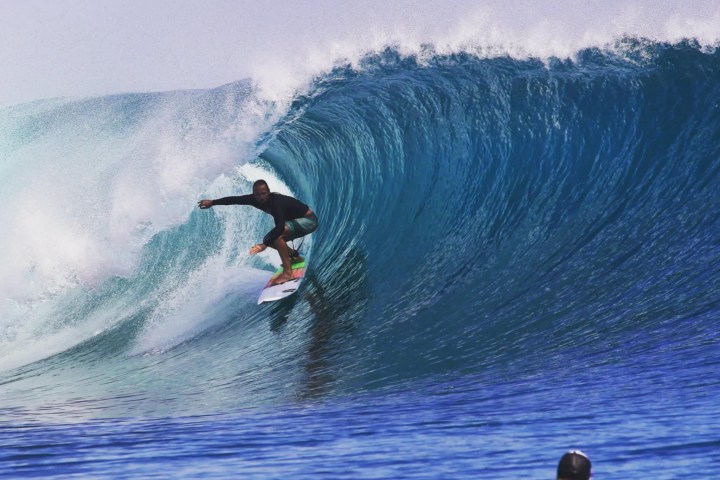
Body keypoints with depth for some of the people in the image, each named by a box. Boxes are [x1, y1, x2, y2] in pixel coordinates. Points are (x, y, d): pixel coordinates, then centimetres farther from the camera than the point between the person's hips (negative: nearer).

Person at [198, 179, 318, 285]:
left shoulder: (276, 202, -33)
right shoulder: (256, 200, -9)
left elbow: (279, 227, -46)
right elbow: (235, 199, 2)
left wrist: (264, 244, -55)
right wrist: (212, 202, 6)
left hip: (308, 220, -9)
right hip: (297, 221, 9)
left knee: (276, 235, -30)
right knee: (270, 239, 6)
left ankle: (287, 272, -29)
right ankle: (295, 256, 25)